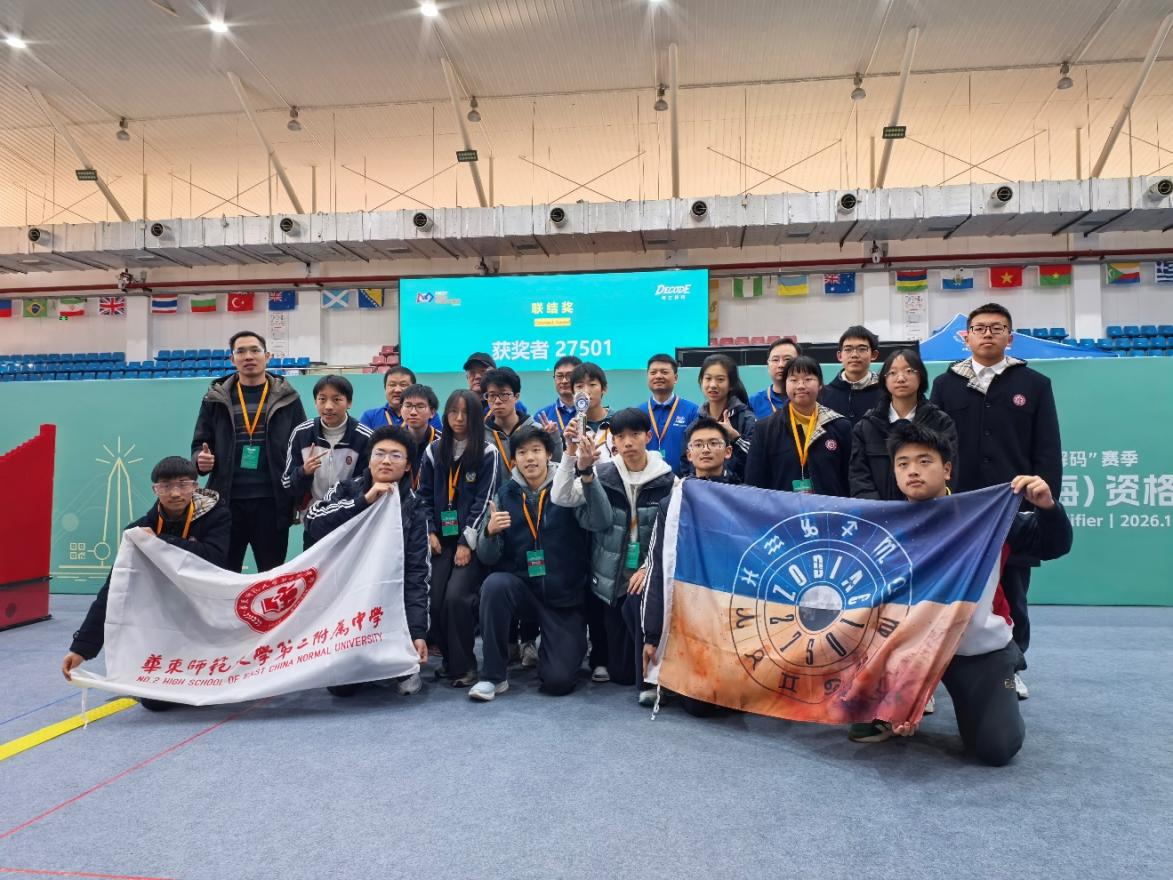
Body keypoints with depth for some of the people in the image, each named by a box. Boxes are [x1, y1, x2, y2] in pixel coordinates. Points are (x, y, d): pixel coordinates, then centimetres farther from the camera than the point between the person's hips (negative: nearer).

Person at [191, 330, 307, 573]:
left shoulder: (286, 398, 5)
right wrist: (200, 459, -11)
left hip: (271, 502, -1)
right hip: (226, 501, 1)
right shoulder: (216, 399, 9)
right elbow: (199, 444, 13)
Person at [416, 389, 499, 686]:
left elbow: (484, 501, -7)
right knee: (435, 600, -3)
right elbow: (425, 494, 11)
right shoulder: (434, 450, 8)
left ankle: (464, 666, -2)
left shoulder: (487, 453, -4)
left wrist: (467, 542, -11)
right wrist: (430, 531, 1)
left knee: (456, 597, -17)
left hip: (472, 539, -4)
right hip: (442, 538, 4)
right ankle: (449, 658, 18)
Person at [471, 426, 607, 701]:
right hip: (521, 587, 2)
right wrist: (490, 532, -22)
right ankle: (494, 675, -13)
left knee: (559, 681, -12)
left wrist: (587, 473, -39)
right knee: (494, 583, -31)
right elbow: (488, 557, 0)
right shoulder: (506, 494, 2)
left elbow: (599, 520, -26)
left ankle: (548, 644, 24)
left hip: (565, 597, -2)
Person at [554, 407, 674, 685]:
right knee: (621, 672, 3)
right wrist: (571, 453, -21)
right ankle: (602, 658, 36)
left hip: (648, 576, -1)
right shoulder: (603, 474, 1)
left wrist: (649, 568, -17)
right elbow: (560, 498, -11)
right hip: (611, 579, 1)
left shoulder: (667, 480, -1)